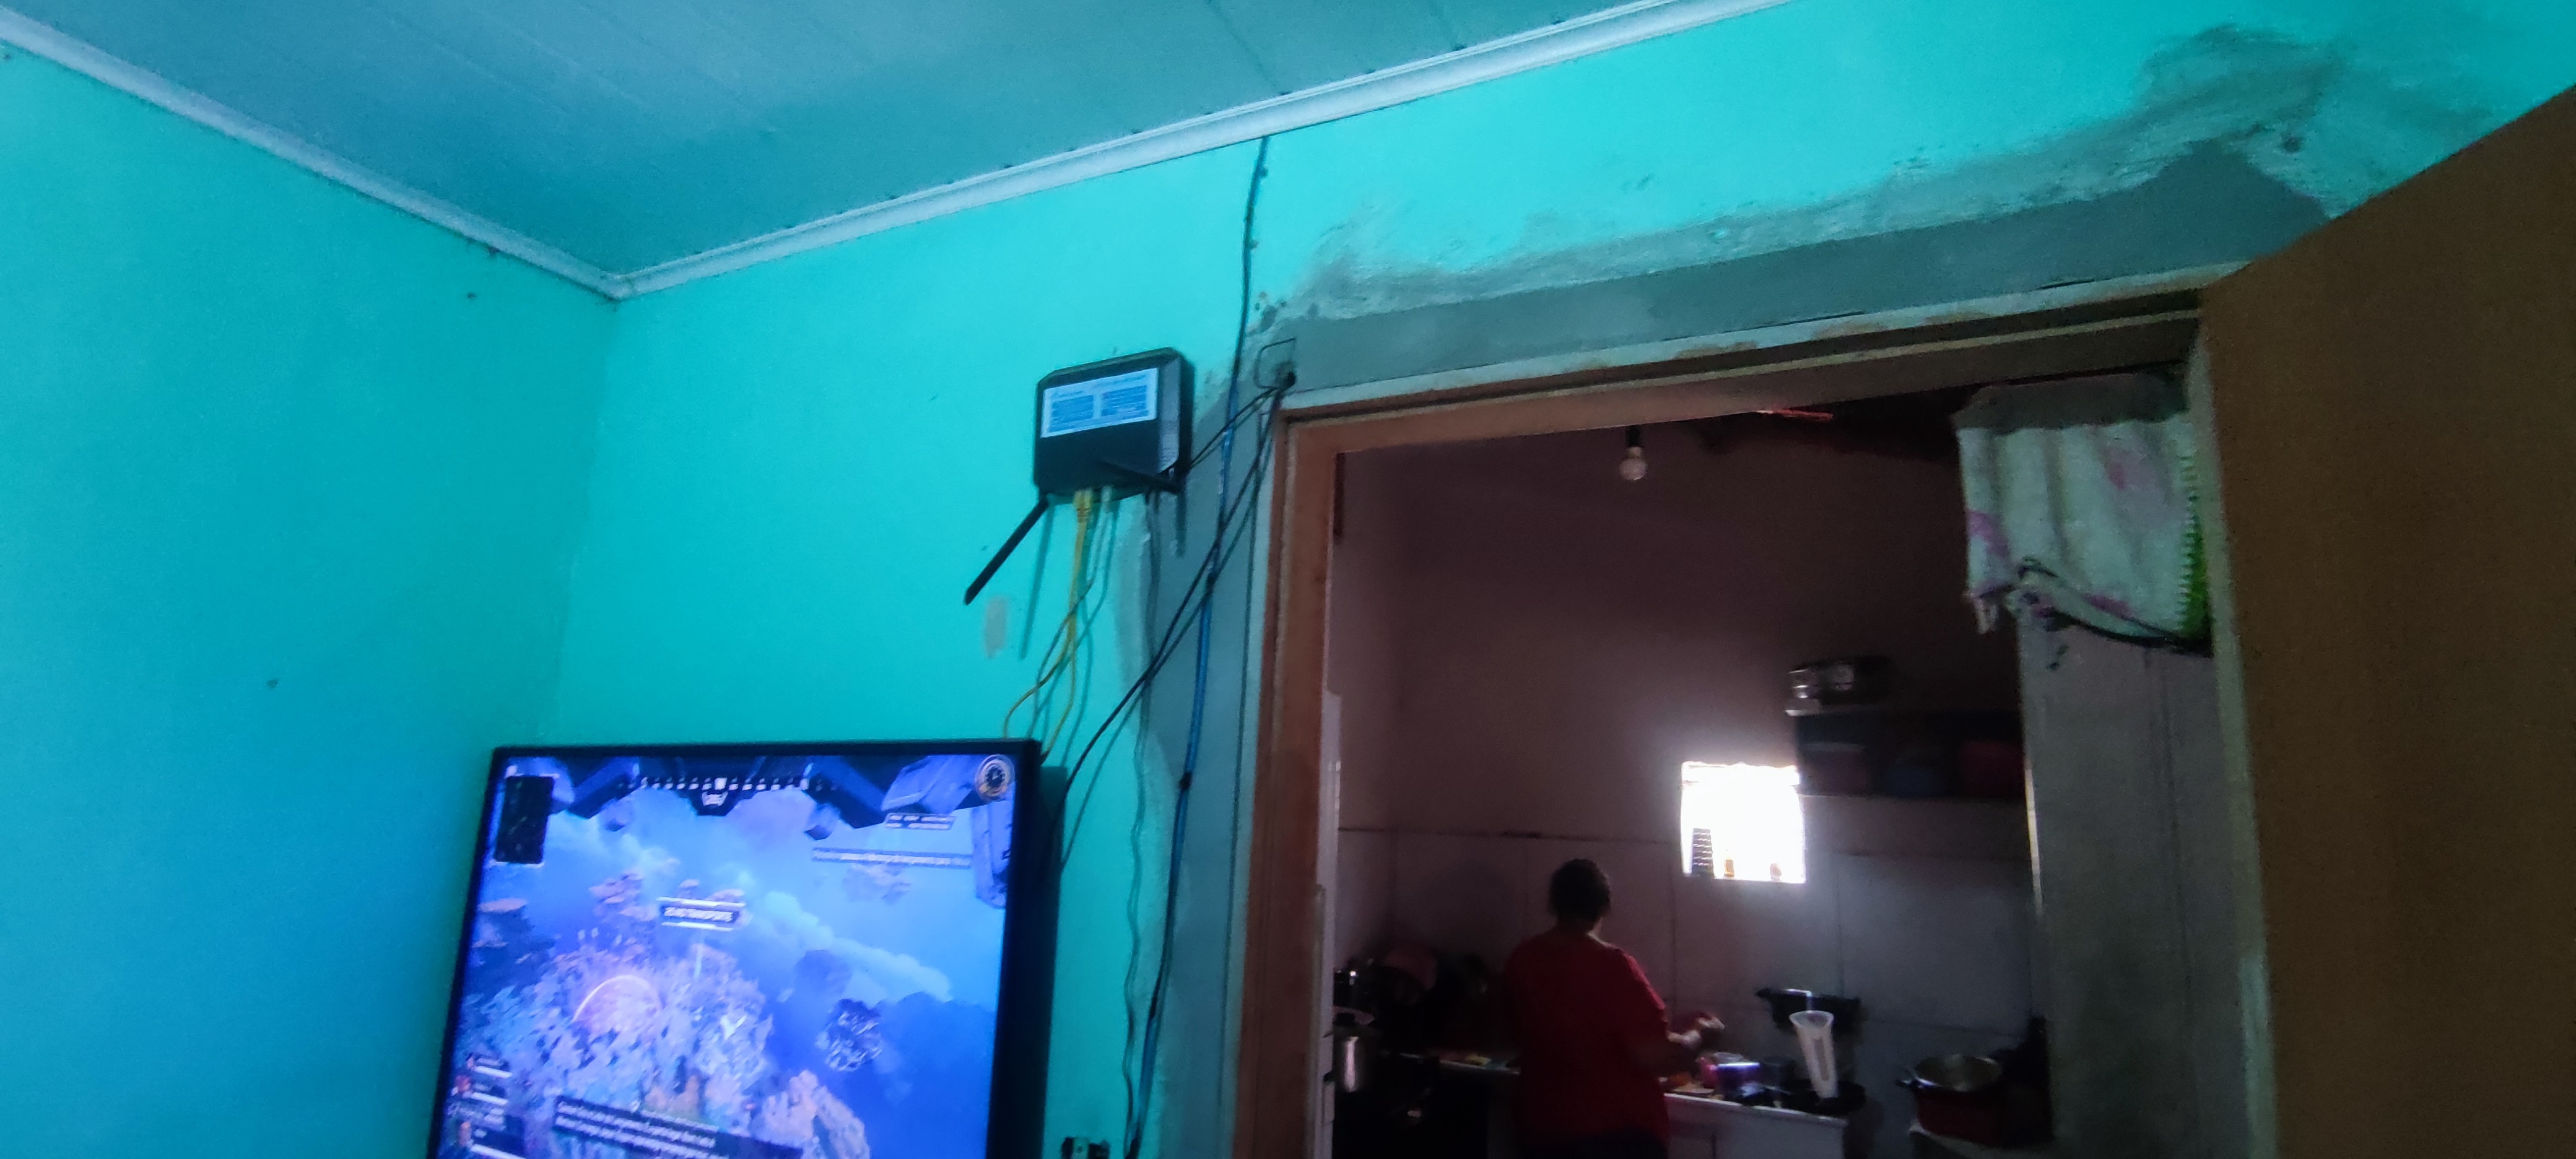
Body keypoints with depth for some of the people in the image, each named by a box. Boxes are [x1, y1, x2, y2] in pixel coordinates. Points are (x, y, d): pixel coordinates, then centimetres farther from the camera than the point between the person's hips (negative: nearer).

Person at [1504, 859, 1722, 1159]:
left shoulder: (1522, 961, 0)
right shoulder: (1612, 966, -20)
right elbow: (1654, 1055, -21)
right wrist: (1699, 1035, -1)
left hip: (1544, 1130, 6)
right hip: (1616, 1134, -6)